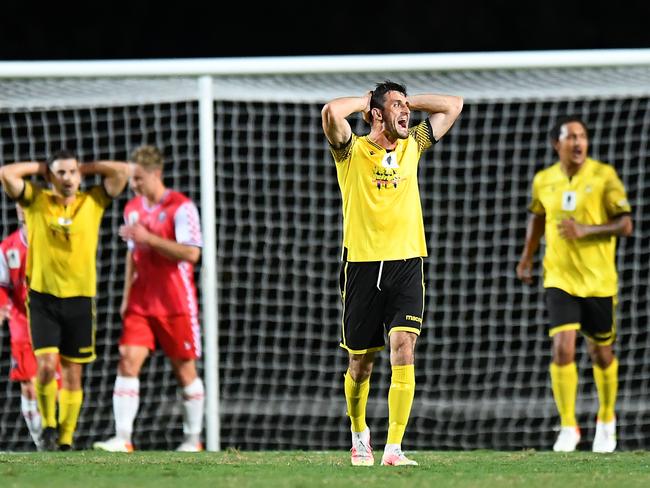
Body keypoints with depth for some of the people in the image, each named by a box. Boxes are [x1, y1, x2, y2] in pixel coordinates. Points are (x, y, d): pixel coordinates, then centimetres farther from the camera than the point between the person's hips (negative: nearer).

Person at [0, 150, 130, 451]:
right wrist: (40, 167, 2)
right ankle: (49, 425, 7)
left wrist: (86, 168, 6)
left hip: (79, 299, 2)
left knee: (72, 375, 4)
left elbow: (122, 172, 0)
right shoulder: (36, 201, 2)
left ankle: (65, 440, 12)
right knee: (46, 365, -15)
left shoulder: (93, 202, 5)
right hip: (43, 298, -1)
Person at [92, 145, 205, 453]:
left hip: (176, 305, -5)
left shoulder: (181, 207, -11)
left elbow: (191, 253, -21)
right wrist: (126, 297, 17)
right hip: (141, 304, 5)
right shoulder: (133, 208, 10)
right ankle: (123, 439, -14)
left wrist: (148, 238, -24)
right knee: (127, 361, -9)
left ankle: (193, 440, 18)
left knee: (184, 369, 5)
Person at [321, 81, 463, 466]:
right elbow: (331, 112, -20)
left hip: (407, 264, 2)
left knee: (404, 347, -15)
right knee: (361, 361, 7)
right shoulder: (352, 151, 0)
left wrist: (407, 101, 13)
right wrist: (365, 101, -1)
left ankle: (394, 448, -18)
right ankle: (359, 432, 34)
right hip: (362, 264, -2)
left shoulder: (412, 146, 13)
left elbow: (453, 105, 20)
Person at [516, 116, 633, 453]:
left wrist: (585, 230, -22)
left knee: (601, 354, 11)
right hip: (559, 281, 1)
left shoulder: (604, 176, -7)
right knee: (562, 349, -14)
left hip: (598, 282, -1)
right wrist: (526, 258, 18)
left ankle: (606, 420, 34)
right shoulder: (544, 181, 3)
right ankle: (568, 428, -8)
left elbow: (625, 225, -9)